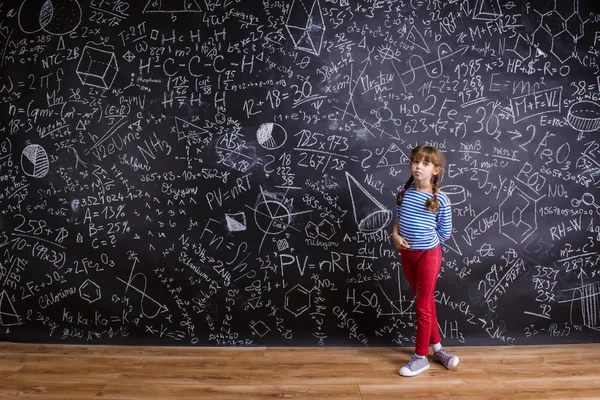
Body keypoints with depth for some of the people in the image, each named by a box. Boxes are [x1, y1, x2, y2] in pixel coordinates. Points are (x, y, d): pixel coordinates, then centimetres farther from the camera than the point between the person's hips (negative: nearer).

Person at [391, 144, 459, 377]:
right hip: (407, 254, 5)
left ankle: (421, 357, 16)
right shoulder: (404, 192, -1)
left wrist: (424, 240, -4)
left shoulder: (440, 199, -14)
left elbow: (445, 233, -5)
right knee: (426, 302, 16)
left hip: (429, 254, -5)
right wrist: (395, 236, -7)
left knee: (423, 306, 2)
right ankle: (437, 348, 32)